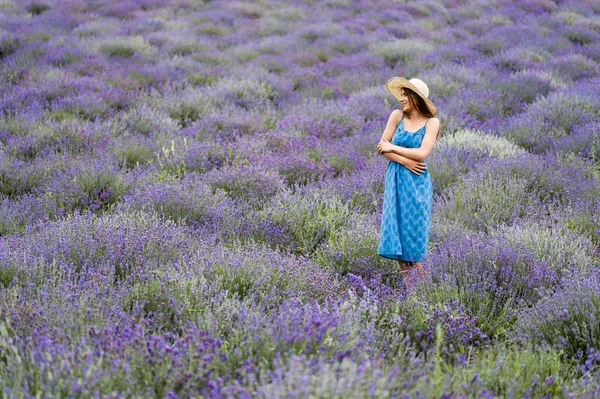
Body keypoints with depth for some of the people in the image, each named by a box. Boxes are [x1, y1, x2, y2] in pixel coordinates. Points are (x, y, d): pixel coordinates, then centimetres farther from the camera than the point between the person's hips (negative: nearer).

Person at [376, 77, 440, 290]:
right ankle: (407, 279, 11)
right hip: (396, 178, 3)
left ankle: (422, 282, 14)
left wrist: (392, 147, -11)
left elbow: (422, 153, -15)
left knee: (414, 226, 1)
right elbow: (382, 146, -2)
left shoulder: (431, 122, -6)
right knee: (396, 225, 2)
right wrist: (404, 161, -13)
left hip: (416, 181, -3)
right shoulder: (397, 115, 1)